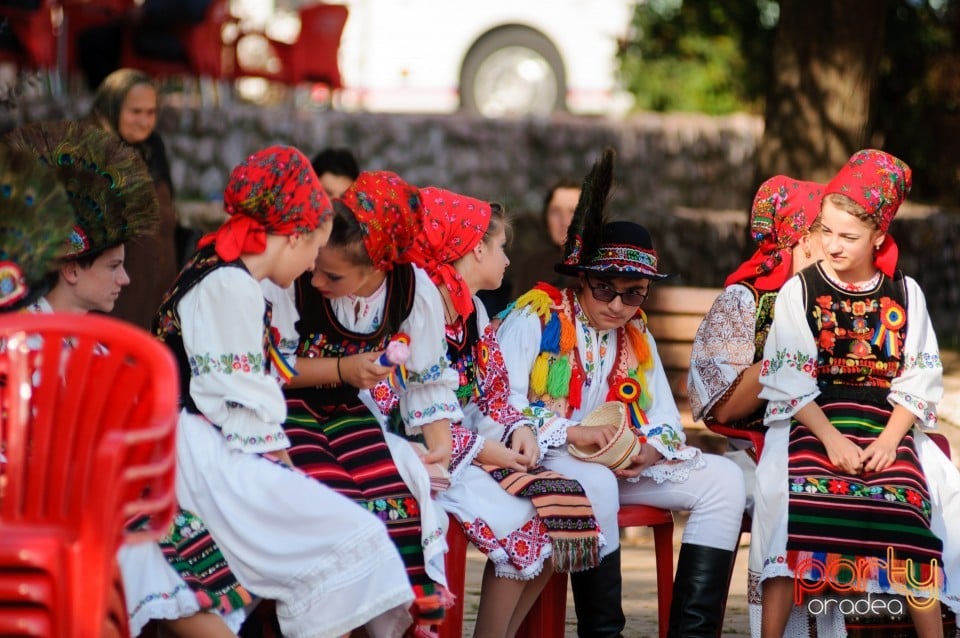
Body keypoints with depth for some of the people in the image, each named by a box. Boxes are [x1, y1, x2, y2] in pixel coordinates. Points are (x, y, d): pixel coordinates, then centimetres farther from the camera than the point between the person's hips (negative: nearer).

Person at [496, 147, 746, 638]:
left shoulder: (636, 336, 16)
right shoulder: (536, 317, -4)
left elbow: (665, 418, 9)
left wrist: (649, 452, -14)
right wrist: (571, 433, -27)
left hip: (619, 463, 7)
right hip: (540, 460, -7)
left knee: (723, 479, -7)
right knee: (596, 483, -40)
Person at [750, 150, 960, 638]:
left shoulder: (905, 294, 10)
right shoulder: (799, 291, 5)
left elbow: (918, 379, 6)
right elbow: (788, 380, -2)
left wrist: (889, 440, -9)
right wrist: (831, 438, -14)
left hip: (887, 426, 2)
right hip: (813, 422, -1)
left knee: (908, 501, -25)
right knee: (800, 502, -30)